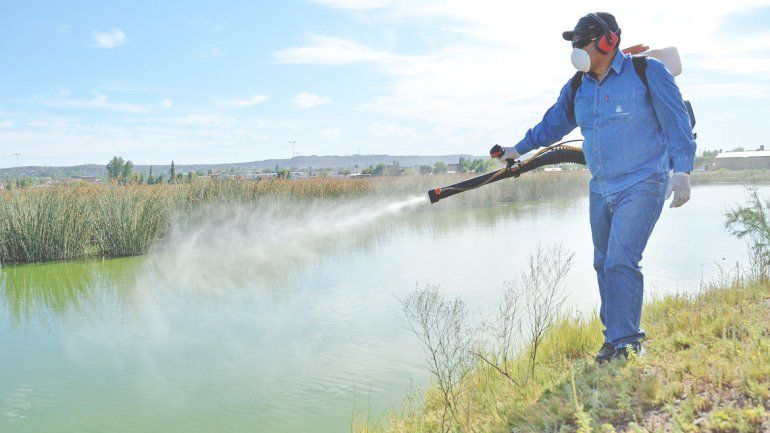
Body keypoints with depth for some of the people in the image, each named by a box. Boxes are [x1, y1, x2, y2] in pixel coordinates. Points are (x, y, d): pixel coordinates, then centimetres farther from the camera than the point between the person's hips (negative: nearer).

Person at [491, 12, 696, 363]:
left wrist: (681, 170, -17)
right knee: (604, 264, 9)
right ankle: (616, 335, 20)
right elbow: (552, 124, 23)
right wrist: (519, 149, 31)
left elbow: (677, 121, -9)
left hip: (641, 185, -6)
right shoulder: (577, 88, 9)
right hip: (600, 189, 7)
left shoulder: (646, 71, -8)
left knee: (620, 262, -15)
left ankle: (625, 341, -4)